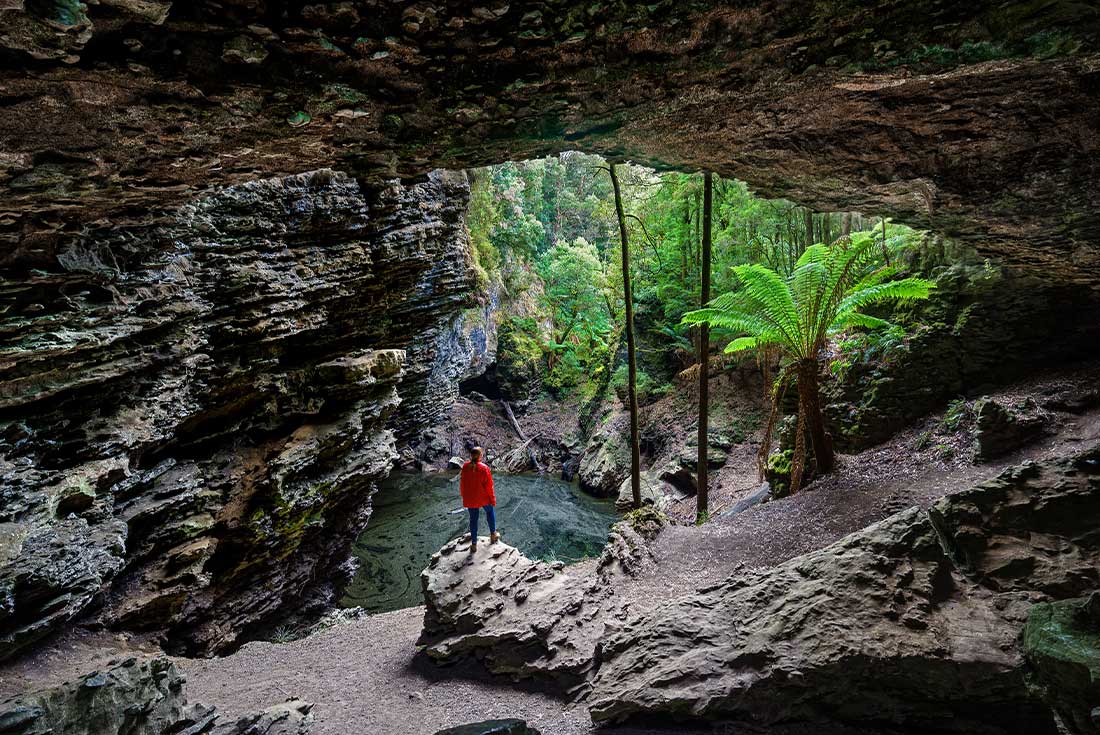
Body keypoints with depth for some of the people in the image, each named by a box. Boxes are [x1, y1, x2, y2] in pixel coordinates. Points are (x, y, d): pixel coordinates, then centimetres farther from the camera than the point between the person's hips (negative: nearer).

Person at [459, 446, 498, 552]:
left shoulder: (465, 467, -8)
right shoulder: (484, 468, -20)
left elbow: (462, 483, 3)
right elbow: (489, 486, -14)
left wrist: (464, 496, 17)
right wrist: (493, 499, -1)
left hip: (470, 499, 3)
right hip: (483, 498, -3)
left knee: (473, 520, 14)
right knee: (490, 512, 25)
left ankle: (474, 544, 20)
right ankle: (493, 535, 36)